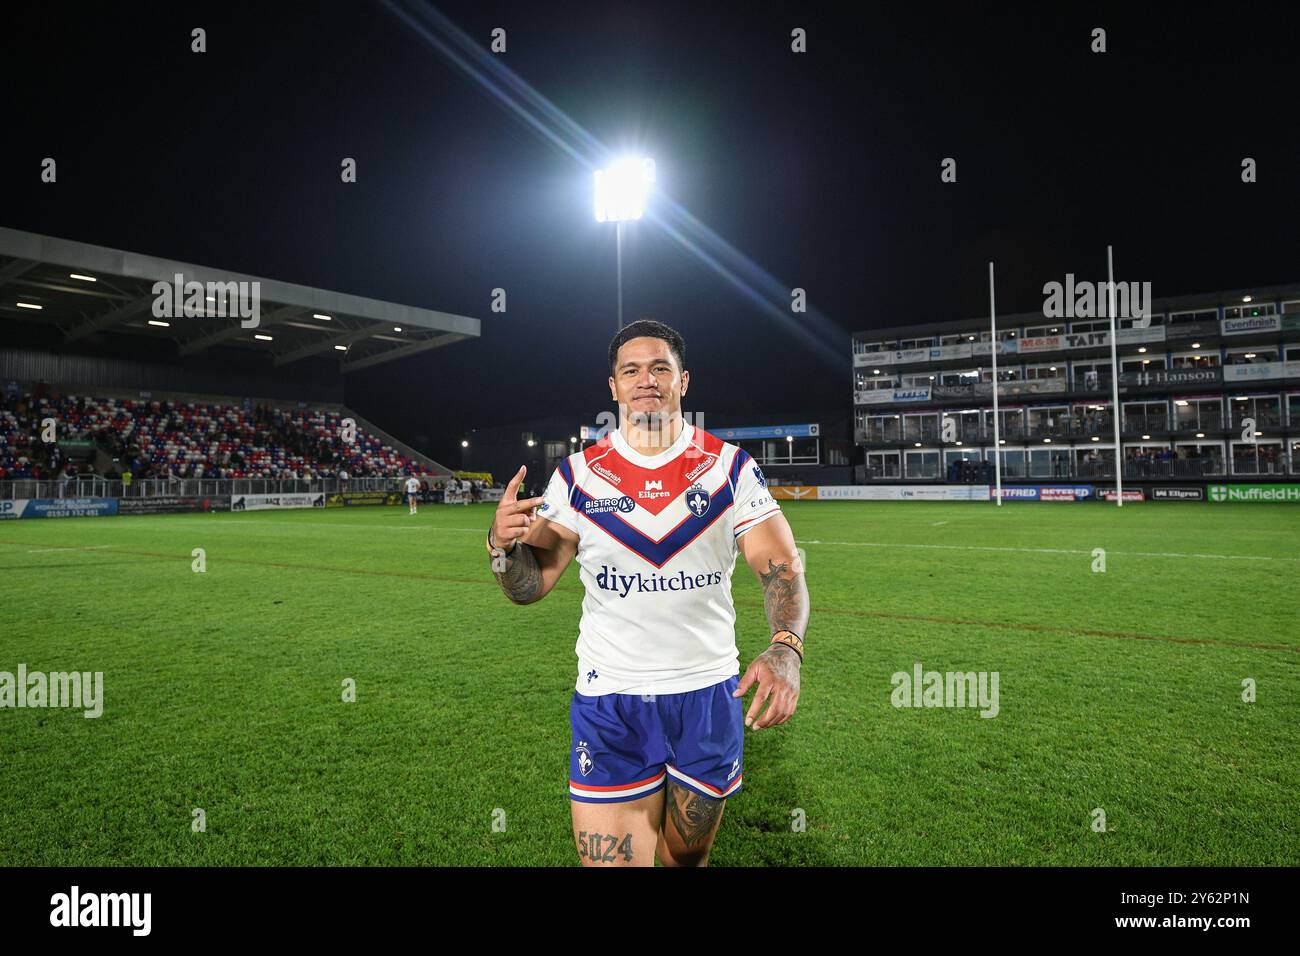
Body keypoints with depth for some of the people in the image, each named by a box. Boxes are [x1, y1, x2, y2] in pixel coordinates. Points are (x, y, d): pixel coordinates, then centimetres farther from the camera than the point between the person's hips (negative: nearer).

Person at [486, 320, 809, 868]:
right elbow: (529, 587, -1)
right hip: (609, 704, -1)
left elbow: (781, 566, -9)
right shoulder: (578, 475, -3)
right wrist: (503, 545, -23)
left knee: (688, 856, 19)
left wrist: (785, 649, -27)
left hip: (710, 696, 1)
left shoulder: (730, 467, -3)